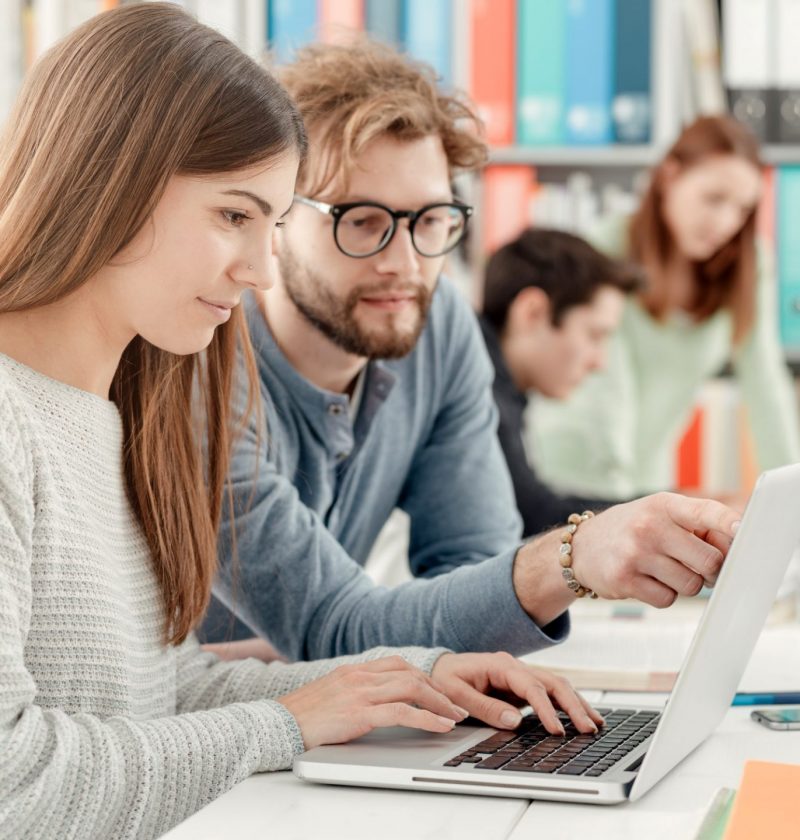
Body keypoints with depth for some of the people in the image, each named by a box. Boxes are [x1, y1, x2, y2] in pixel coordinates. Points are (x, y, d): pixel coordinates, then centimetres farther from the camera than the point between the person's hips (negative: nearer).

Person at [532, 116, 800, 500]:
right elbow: (606, 388, -19)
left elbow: (765, 384, -2)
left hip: (649, 480, 4)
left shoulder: (747, 268, -1)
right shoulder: (607, 249, -13)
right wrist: (618, 501, -24)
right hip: (566, 475, -4)